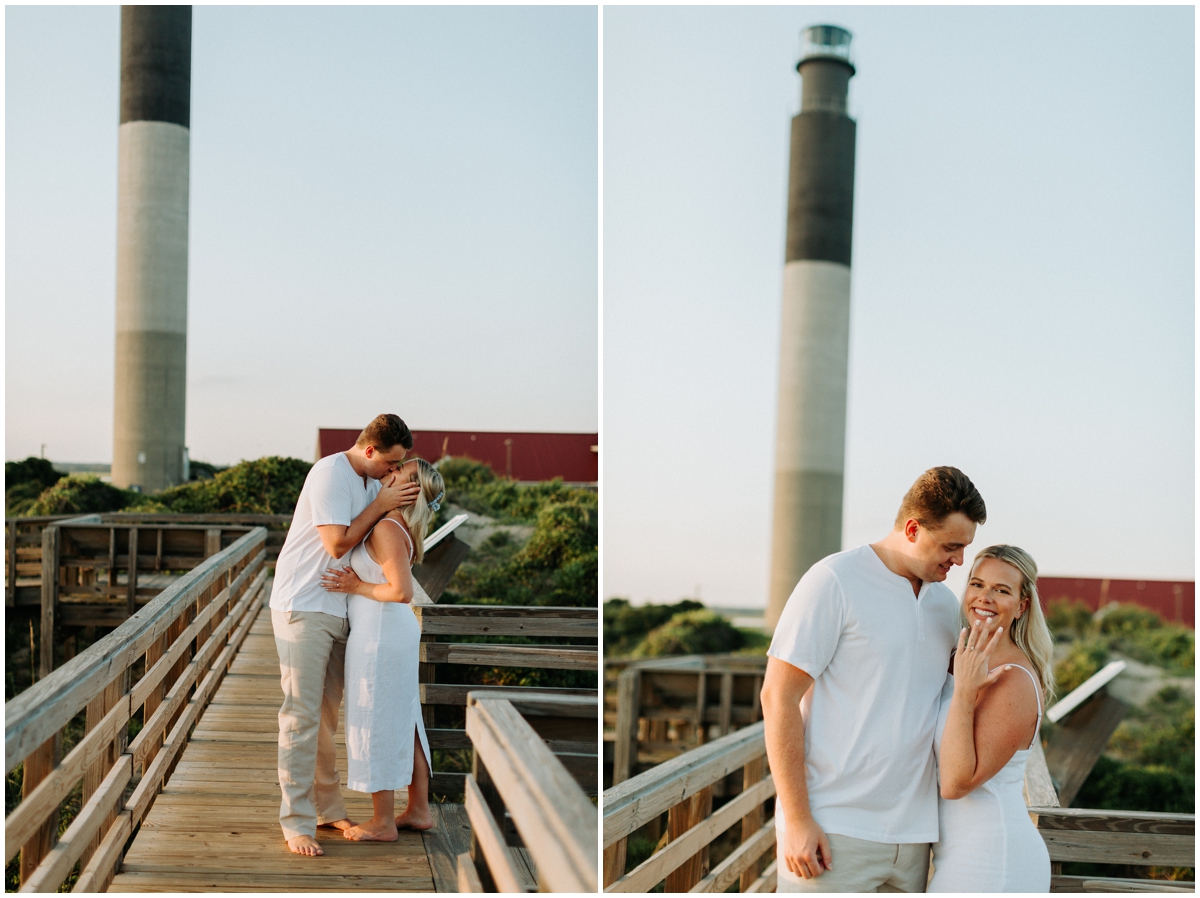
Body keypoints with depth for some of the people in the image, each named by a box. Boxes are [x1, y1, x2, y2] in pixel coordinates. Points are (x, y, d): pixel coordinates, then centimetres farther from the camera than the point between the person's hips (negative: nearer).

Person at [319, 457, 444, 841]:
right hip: (399, 632, 9)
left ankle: (383, 823, 11)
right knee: (403, 721, 16)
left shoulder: (387, 529, -20)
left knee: (376, 726, 2)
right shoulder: (402, 528, 7)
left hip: (379, 634, -9)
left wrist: (357, 587, -15)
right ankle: (419, 809, 25)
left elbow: (402, 591, -26)